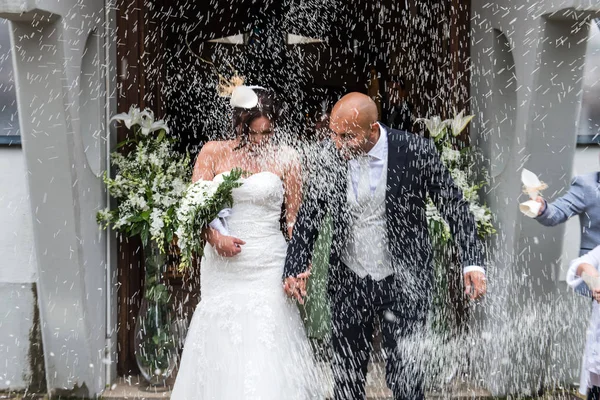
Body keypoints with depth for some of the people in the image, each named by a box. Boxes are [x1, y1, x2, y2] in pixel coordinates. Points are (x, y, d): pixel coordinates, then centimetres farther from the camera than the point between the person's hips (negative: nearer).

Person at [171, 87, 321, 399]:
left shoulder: (284, 159, 3)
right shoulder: (213, 153, 5)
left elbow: (295, 218, 3)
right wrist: (215, 237, -15)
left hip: (268, 268, -1)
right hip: (221, 267, 2)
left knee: (266, 347, -5)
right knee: (220, 345, 7)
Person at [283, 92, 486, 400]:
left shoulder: (416, 152, -15)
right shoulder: (332, 155, -8)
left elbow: (455, 207, -8)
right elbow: (309, 215, 1)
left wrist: (473, 262, -17)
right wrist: (294, 268, -10)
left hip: (403, 283, -2)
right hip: (348, 283, 3)